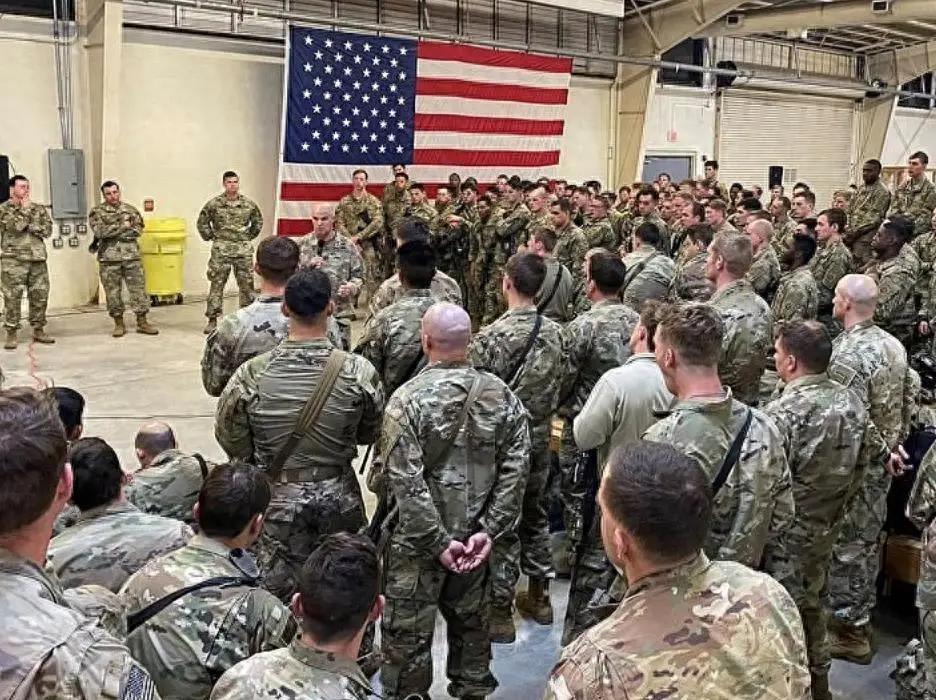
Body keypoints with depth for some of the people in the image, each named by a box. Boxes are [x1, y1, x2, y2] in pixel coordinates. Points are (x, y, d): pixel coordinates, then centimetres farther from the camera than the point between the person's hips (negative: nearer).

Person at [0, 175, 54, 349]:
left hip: (38, 258, 4)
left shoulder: (38, 208, 14)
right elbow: (15, 225, -16)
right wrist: (25, 209, -4)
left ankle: (38, 330, 17)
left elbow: (47, 229, 2)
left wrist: (30, 227, -10)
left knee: (40, 296, 6)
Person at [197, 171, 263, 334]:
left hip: (244, 249, 2)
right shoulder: (214, 203, -2)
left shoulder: (249, 204, 4)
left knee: (247, 284, 6)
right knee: (217, 285, 0)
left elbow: (258, 222, 19)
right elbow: (202, 222, 8)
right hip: (221, 250, -2)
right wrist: (211, 237, 4)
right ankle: (212, 319, 6)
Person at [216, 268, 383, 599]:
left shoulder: (251, 375, -18)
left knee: (279, 598, 15)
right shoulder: (358, 371, -17)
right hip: (339, 500, 1)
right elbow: (370, 434, -2)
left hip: (277, 499, 0)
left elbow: (230, 440, -5)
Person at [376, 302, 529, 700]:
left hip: (418, 541, -4)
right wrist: (489, 531, -6)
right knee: (471, 619, 22)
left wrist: (438, 541, -15)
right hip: (475, 536, 4)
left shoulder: (408, 399, -16)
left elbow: (406, 482, -20)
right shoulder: (501, 395, -4)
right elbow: (515, 470, -7)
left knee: (409, 631, 11)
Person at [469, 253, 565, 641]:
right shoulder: (556, 332, -4)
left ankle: (501, 612, 17)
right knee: (535, 514, 21)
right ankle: (539, 596, 34)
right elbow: (558, 387, 6)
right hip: (539, 438, 5)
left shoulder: (491, 337, -22)